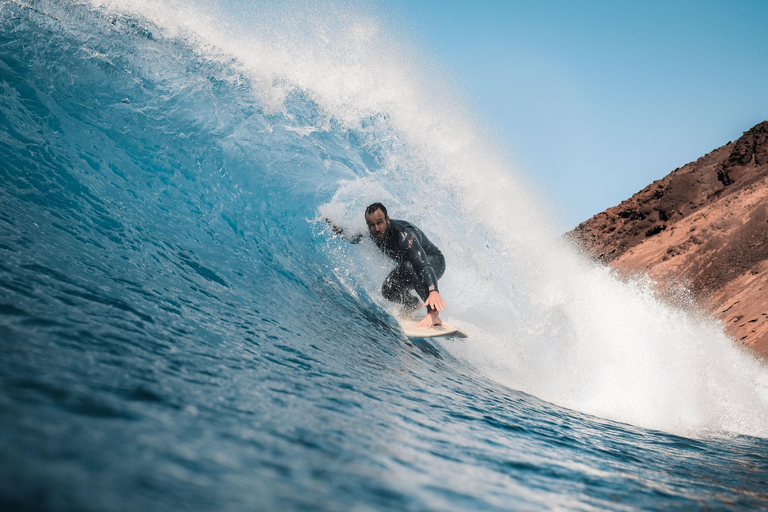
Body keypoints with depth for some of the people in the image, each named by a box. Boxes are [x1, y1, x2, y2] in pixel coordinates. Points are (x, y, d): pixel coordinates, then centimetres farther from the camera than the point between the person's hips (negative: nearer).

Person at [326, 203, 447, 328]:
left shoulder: (403, 234, -37)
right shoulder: (373, 233, -15)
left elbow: (424, 265, -47)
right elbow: (351, 238, 7)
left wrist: (433, 291, -60)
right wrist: (334, 227, -9)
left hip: (434, 262, -7)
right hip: (406, 267, 7)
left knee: (409, 266, -39)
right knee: (388, 290, -20)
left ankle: (434, 313, -40)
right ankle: (413, 303, 13)